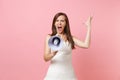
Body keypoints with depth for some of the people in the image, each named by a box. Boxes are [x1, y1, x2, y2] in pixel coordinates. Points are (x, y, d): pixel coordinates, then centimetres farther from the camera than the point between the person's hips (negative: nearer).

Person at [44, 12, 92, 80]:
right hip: (54, 74, -1)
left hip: (68, 74, 1)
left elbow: (86, 45, -10)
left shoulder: (71, 38, 5)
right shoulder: (50, 37, 2)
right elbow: (46, 58, -5)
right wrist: (52, 54, -28)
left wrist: (89, 27, -3)